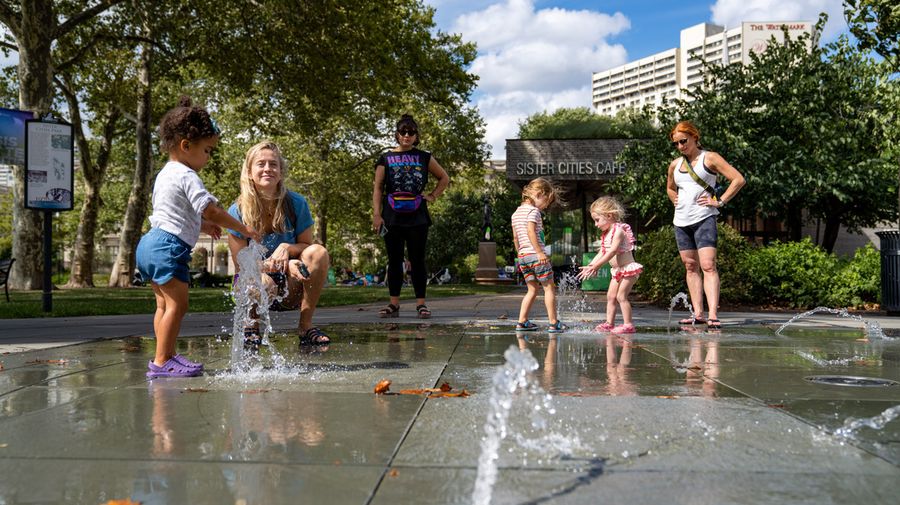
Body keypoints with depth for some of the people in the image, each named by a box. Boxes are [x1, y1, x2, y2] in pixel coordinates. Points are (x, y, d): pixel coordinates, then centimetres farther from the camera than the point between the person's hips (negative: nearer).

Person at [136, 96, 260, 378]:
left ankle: (167, 356, 15)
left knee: (164, 304, 12)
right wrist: (243, 229, -10)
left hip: (151, 243, 11)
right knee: (177, 304, -9)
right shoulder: (187, 176, -11)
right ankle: (161, 362, -9)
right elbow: (211, 210, -18)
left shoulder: (165, 174, 21)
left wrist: (203, 226, 23)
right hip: (169, 247, -11)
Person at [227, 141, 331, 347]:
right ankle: (252, 325, -3)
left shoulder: (296, 204, -7)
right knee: (261, 282, -39)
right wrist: (285, 265, -26)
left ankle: (305, 325, -13)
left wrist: (287, 248, -22)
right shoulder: (237, 212, -10)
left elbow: (307, 245, 3)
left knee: (318, 252, -26)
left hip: (291, 288, 2)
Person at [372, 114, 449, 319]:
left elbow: (444, 178, 19)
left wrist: (432, 196, 6)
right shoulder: (386, 158, 8)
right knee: (394, 261, 4)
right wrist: (376, 214, -4)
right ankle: (394, 304, 9)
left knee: (417, 261, 0)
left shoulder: (424, 158, 9)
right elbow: (378, 188, 5)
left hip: (417, 218, 0)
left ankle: (421, 304, 3)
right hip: (392, 218, 1)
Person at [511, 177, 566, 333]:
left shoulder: (516, 213, 17)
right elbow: (530, 231, -20)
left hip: (523, 256, 8)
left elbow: (515, 237, 19)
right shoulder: (533, 210, -8)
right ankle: (553, 323, 1)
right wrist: (540, 252, -22)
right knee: (549, 287, 0)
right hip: (535, 254, -8)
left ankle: (522, 322, 9)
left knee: (533, 289, 14)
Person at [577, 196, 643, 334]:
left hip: (628, 268, -9)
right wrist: (589, 266, 0)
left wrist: (596, 266, -28)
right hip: (617, 271, 9)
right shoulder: (606, 234, 11)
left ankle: (628, 324, -8)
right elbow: (602, 253, 11)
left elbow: (612, 252, -26)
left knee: (621, 296, -12)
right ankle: (609, 323, 12)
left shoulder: (619, 230, -19)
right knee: (611, 296, 7)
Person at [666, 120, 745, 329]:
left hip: (704, 219, -6)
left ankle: (713, 315, -21)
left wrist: (720, 201, -11)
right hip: (681, 221, 6)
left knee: (707, 265, -15)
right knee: (690, 267, 7)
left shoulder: (709, 158, -2)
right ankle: (698, 314, 11)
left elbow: (738, 179, -6)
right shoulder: (674, 165, 14)